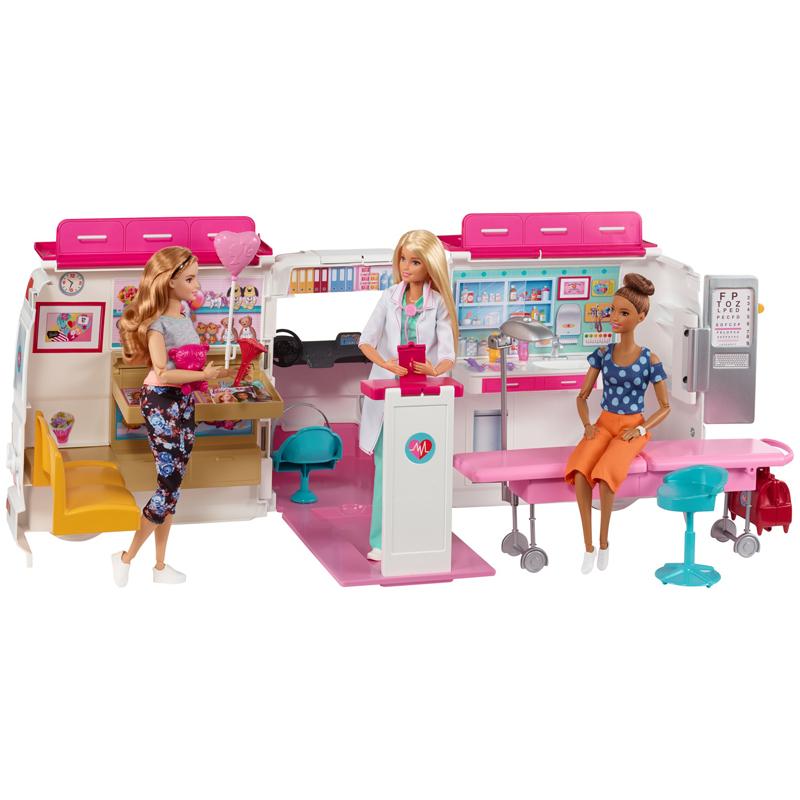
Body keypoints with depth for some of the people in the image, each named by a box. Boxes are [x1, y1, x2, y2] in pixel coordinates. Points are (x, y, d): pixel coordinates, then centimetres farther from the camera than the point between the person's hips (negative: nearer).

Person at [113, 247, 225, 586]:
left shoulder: (184, 315, 9)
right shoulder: (157, 321, -17)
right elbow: (163, 373, -23)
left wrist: (207, 370, -4)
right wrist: (203, 374, -16)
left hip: (183, 402, 8)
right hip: (160, 403, -8)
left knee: (172, 484, 11)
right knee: (170, 485, -8)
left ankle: (160, 565, 19)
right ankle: (126, 557, 7)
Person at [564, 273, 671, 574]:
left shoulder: (650, 360, -7)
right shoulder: (602, 354, 1)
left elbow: (665, 406, 0)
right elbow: (582, 396, 7)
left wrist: (639, 430, -15)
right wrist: (587, 425, -11)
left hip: (633, 428, -3)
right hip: (605, 424, 3)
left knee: (605, 474, -34)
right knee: (579, 471, -30)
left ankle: (604, 542, -12)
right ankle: (588, 546, -21)